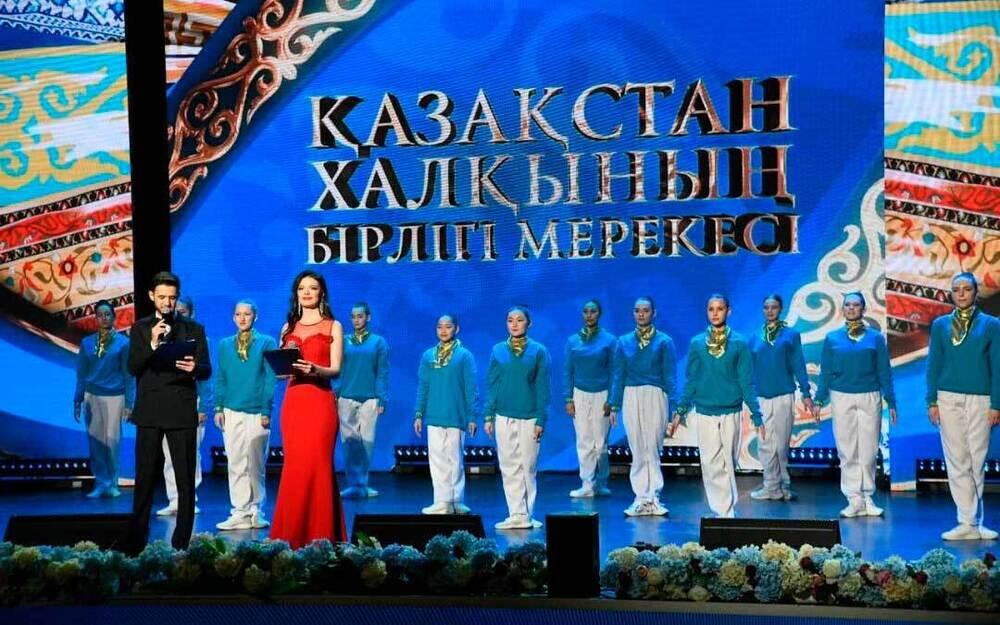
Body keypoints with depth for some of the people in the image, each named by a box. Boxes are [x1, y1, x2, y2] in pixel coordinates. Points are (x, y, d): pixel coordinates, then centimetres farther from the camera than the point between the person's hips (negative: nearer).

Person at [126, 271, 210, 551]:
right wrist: (152, 344, -15)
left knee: (185, 479, -2)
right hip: (149, 411, 0)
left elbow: (206, 370, 3)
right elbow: (132, 368, 0)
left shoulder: (193, 329, 8)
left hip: (182, 412, 0)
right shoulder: (141, 328, 9)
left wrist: (194, 367, -20)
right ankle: (136, 540, 11)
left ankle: (181, 543, 3)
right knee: (145, 477, 3)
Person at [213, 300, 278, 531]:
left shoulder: (267, 343, 4)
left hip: (257, 412, -2)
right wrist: (218, 407, 2)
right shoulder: (225, 345, 13)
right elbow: (220, 379, 12)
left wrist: (267, 410, -7)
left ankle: (255, 511, 12)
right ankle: (240, 513, 3)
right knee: (236, 464, 0)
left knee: (256, 465, 3)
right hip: (231, 412, 2)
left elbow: (270, 379, 0)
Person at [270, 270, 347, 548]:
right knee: (294, 465, 2)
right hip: (292, 402, 4)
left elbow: (336, 369, -5)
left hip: (320, 402, -4)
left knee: (317, 464, -7)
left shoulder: (333, 327, 4)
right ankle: (292, 536, 8)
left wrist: (315, 370, -25)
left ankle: (320, 536, -3)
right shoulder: (288, 328, 16)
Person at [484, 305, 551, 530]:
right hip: (504, 417, 2)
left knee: (528, 467, 3)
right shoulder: (498, 350, 6)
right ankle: (516, 515, 8)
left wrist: (541, 419, -5)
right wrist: (488, 416, 2)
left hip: (529, 417, -1)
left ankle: (526, 515, 10)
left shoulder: (538, 351, 1)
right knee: (509, 467, 3)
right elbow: (491, 384, 8)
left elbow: (542, 387, 1)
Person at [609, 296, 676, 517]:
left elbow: (669, 376, -1)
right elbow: (618, 375, 9)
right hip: (631, 397, 2)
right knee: (637, 450, 6)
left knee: (652, 448, 0)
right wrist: (614, 406, 5)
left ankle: (651, 497, 8)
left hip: (655, 397, -2)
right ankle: (642, 497, 12)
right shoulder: (624, 342, 9)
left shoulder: (664, 341, 1)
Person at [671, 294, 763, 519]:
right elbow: (690, 381, 7)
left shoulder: (740, 343, 0)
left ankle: (727, 512, 14)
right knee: (711, 464, -1)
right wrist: (680, 411, 3)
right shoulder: (697, 343, 3)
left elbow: (747, 382, 0)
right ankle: (723, 513, 6)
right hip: (704, 412, 1)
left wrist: (757, 416, -3)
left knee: (728, 463, 5)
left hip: (732, 412, -1)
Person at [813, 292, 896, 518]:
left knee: (868, 451, 1)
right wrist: (819, 399, 2)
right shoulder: (832, 338, 7)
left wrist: (891, 401, 2)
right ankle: (854, 500, 6)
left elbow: (884, 372, 5)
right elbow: (825, 371, 8)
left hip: (870, 398, 0)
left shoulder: (876, 338, 6)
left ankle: (867, 497, 12)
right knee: (847, 451, 1)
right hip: (841, 398, 1)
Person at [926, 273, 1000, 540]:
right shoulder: (940, 325, 8)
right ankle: (969, 523, 4)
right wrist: (932, 401, 1)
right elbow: (933, 364, 8)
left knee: (977, 461, 2)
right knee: (957, 461, 0)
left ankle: (973, 521, 12)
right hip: (948, 398, 1)